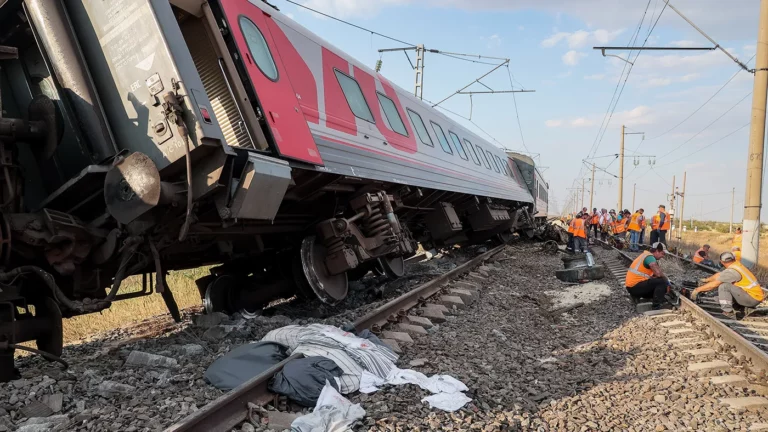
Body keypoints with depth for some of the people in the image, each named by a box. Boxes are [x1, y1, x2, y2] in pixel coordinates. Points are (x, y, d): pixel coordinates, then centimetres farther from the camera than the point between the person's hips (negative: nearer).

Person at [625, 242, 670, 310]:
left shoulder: (646, 255, 18)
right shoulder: (650, 257, -12)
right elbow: (658, 273, -24)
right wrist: (666, 280, -5)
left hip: (631, 287, 10)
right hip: (636, 286, -10)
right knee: (662, 282, -13)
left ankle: (636, 296, 13)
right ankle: (656, 307, -13)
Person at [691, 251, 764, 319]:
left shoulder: (731, 271, -20)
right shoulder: (737, 264, 6)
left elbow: (714, 284, -17)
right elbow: (719, 275, 20)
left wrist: (698, 290, -7)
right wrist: (706, 280, 31)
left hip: (753, 298, -9)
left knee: (724, 286, -20)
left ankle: (728, 313, -17)